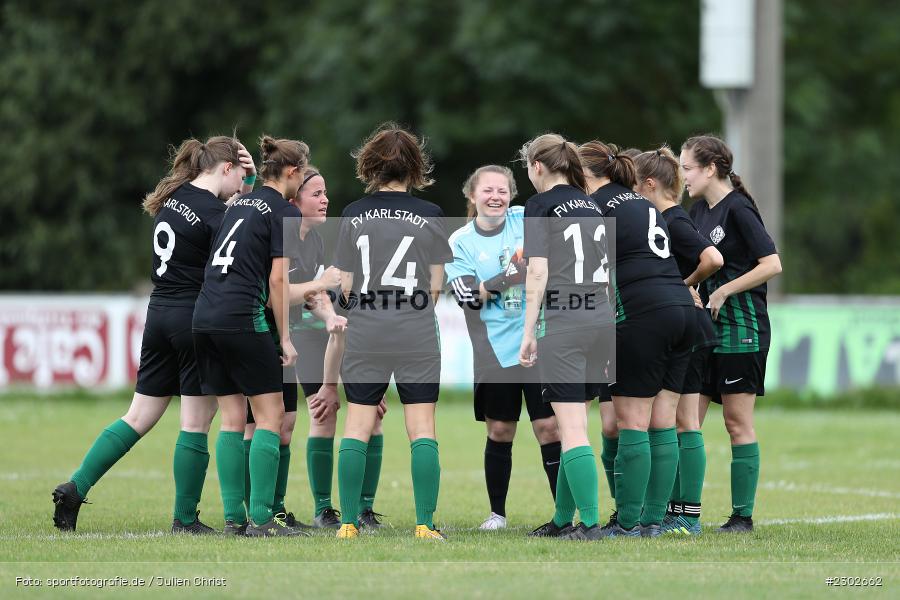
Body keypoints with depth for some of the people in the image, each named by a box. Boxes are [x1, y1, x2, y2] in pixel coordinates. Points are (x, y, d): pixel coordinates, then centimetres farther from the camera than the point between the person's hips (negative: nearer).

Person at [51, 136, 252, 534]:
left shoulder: (172, 197, 8)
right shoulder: (213, 211, -15)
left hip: (159, 314, 8)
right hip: (196, 318, -8)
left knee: (138, 418, 12)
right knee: (196, 424, 1)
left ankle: (75, 488, 4)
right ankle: (185, 520, 6)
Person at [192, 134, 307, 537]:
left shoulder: (240, 204, 19)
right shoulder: (285, 212, -4)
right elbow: (277, 279, -9)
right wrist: (285, 337, -4)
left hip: (205, 316, 8)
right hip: (242, 319, -7)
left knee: (232, 420, 9)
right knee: (270, 416, -1)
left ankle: (233, 517, 6)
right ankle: (260, 519, -6)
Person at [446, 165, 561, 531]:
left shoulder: (526, 220, 0)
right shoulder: (460, 242, 0)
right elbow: (467, 296, -9)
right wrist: (505, 279, -23)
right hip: (495, 350, 1)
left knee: (549, 427, -5)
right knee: (499, 432, 8)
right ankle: (497, 513, 21)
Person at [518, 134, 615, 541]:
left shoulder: (541, 205, -3)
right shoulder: (592, 206, 16)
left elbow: (538, 271, -10)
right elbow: (608, 270, 17)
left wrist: (528, 332, -7)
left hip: (561, 323, -7)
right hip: (602, 320, 7)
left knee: (572, 429, -7)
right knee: (575, 426, 14)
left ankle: (590, 524, -11)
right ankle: (563, 519, 19)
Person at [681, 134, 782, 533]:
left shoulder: (738, 209, -12)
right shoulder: (699, 212, 13)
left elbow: (772, 264, -17)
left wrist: (725, 291, -15)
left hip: (741, 328, -8)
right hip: (706, 327, 8)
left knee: (738, 423, -3)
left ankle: (743, 515, 2)